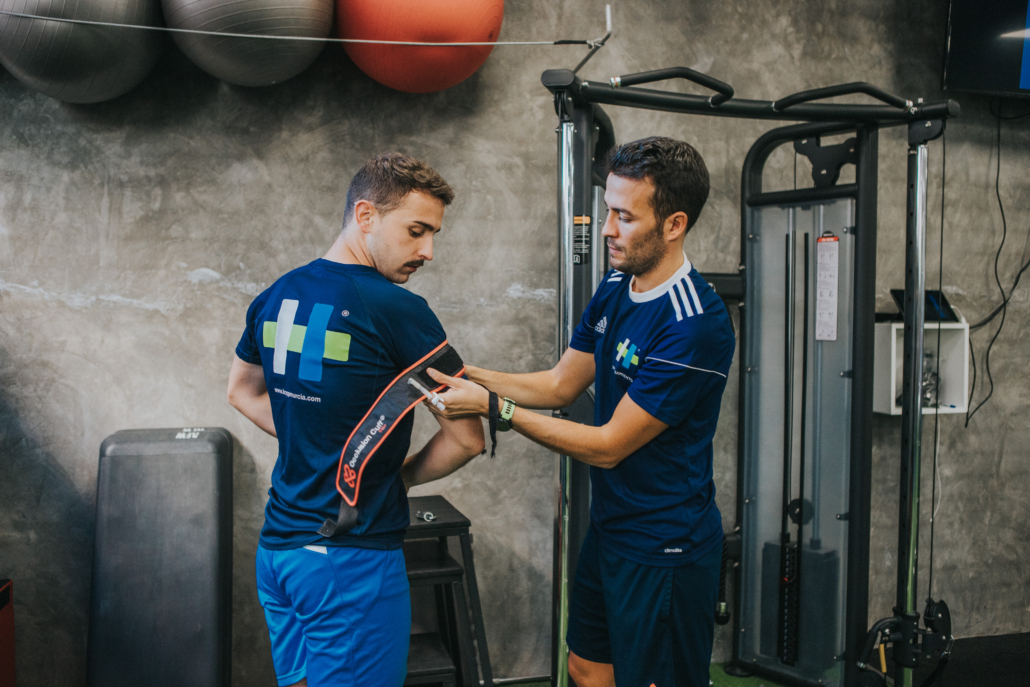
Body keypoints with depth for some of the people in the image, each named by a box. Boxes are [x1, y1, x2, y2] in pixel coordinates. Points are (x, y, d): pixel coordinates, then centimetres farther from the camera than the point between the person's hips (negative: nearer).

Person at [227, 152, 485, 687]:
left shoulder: (275, 297, 5)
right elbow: (465, 439, -15)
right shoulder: (397, 310, -17)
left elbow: (242, 392, 22)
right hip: (351, 561, -7)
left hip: (277, 546, 8)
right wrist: (401, 477, 4)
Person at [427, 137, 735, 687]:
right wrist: (468, 375, -4)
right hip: (608, 528, 9)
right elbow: (561, 384, 10)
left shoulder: (696, 326, -26)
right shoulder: (615, 290, 2)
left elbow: (609, 446, -23)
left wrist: (493, 407, -21)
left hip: (664, 551, -8)